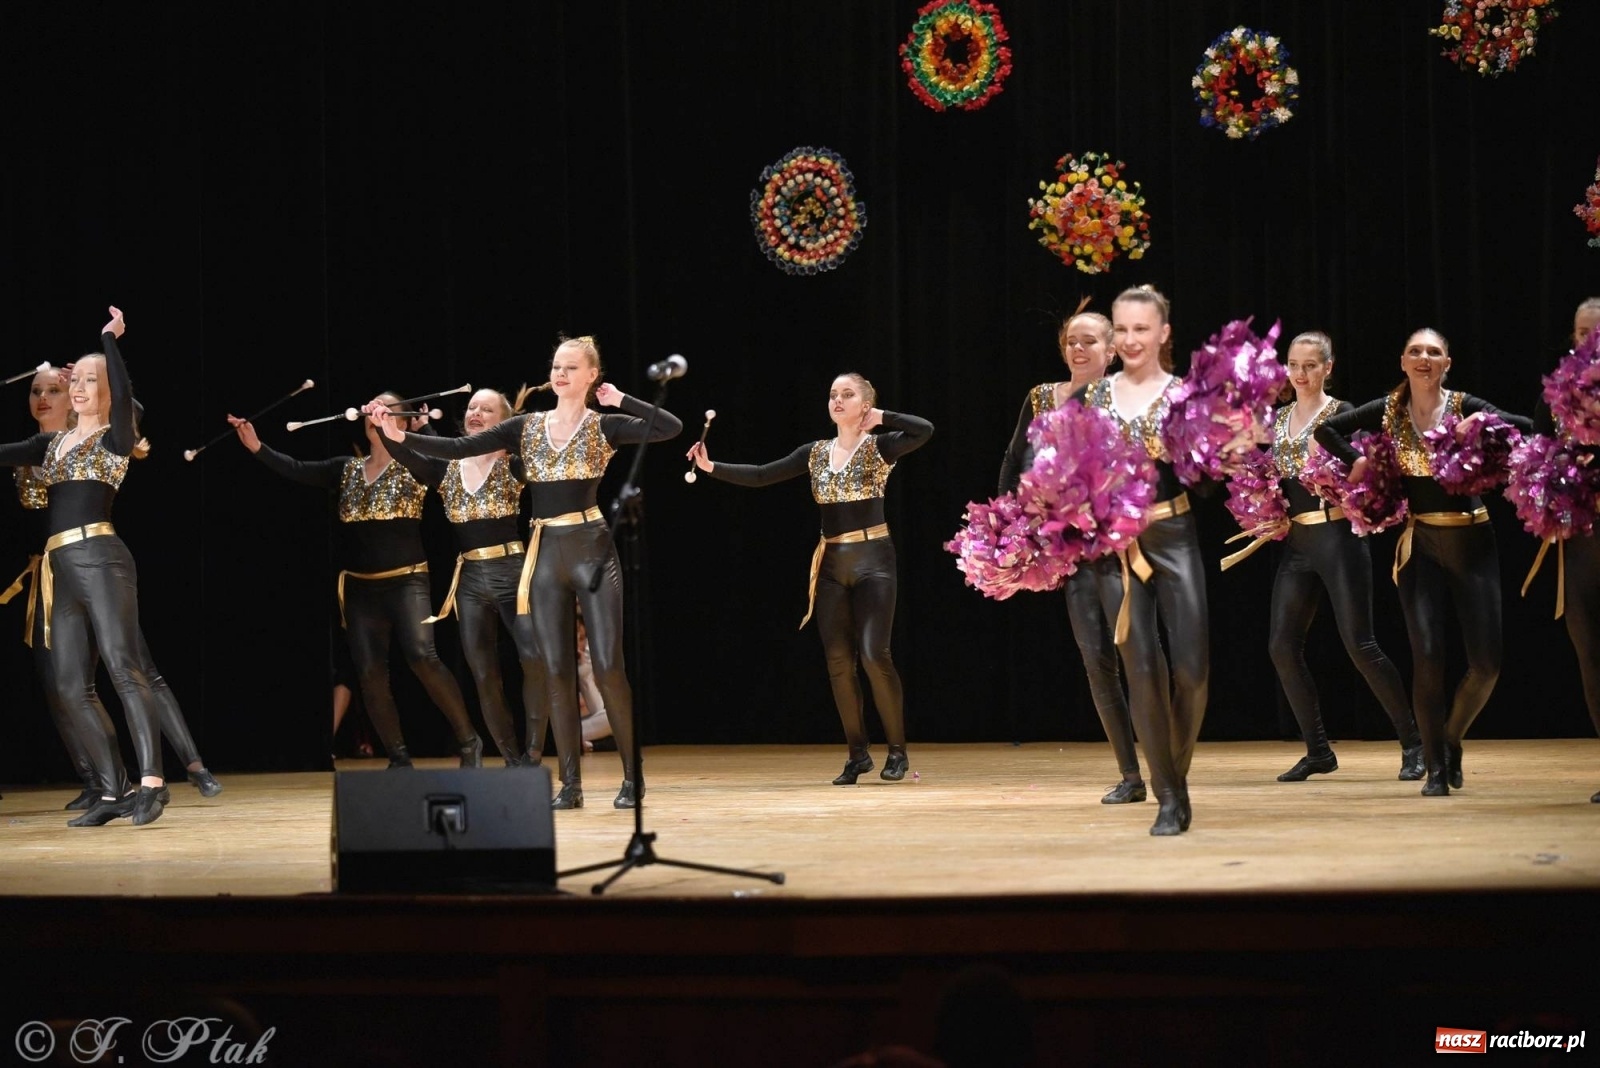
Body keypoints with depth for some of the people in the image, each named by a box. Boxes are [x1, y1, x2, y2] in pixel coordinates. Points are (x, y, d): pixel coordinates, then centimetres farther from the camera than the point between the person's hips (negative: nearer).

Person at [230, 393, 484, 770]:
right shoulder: (348, 469, 12)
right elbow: (297, 470, 7)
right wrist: (257, 448, -3)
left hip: (406, 581, -5)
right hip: (359, 587, 5)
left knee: (422, 656, -23)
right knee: (369, 672, -3)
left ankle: (468, 741, -11)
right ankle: (399, 758, 7)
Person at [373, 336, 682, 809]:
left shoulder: (604, 426, 0)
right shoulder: (526, 427, 9)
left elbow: (672, 427, -14)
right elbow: (459, 448, 3)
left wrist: (620, 400, -9)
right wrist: (401, 436, -7)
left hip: (593, 550, -3)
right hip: (546, 554, 4)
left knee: (608, 666, -7)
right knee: (555, 669, 2)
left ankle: (633, 776, 5)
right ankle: (571, 782, 8)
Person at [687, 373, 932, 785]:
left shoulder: (879, 447, -3)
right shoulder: (816, 453, 11)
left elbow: (924, 431, -22)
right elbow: (761, 476, 7)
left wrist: (880, 418, -16)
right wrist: (712, 467, -3)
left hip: (872, 559, -5)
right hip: (831, 564, 5)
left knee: (874, 654, -14)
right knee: (838, 661, 2)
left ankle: (897, 750, 0)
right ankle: (858, 753, 12)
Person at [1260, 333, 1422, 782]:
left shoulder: (1341, 414, -4)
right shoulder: (1278, 419, 13)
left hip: (1337, 536, -6)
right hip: (1295, 542, 6)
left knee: (1360, 645, -8)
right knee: (1283, 647, 0)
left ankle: (1412, 742, 4)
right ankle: (1317, 751, 10)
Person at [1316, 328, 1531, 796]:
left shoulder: (1466, 407, -2)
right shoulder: (1388, 410, 3)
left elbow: (1528, 427, -8)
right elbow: (1327, 429, 11)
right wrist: (1356, 460, -2)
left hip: (1472, 541, 0)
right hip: (1420, 543, 0)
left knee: (1487, 661, -2)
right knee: (1427, 655, -8)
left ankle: (1452, 739, 25)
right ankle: (1435, 766, 3)